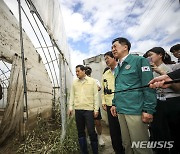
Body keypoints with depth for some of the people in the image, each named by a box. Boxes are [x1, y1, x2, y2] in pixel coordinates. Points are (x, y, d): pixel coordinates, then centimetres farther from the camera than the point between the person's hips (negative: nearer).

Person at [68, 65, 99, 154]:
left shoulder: (92, 81, 1)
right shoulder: (74, 82, 11)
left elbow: (96, 96, -1)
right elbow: (72, 96, 11)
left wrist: (96, 109, -6)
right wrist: (70, 107, 5)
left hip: (89, 109, -3)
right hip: (78, 110, 4)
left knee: (91, 132, -1)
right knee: (80, 132, 12)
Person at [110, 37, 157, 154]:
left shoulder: (139, 60, -4)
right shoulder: (117, 68, 17)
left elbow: (148, 86, -11)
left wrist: (148, 110, -15)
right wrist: (115, 104, 15)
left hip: (135, 110, -7)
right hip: (121, 111, 7)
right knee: (127, 145, 16)